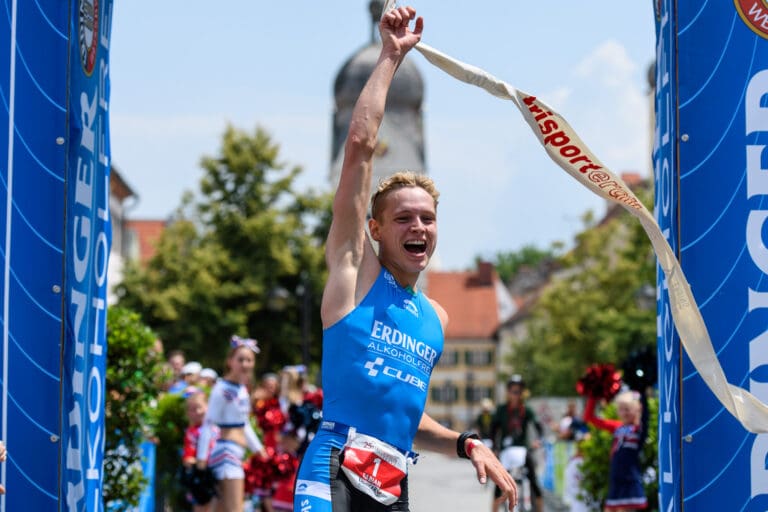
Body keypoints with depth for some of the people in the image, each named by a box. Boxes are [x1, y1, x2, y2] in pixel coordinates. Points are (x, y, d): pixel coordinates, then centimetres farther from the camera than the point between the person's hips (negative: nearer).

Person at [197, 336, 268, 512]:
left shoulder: (242, 389, 14)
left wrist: (258, 448, 24)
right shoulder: (222, 389, -13)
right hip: (226, 450, -9)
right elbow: (209, 424, -14)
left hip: (237, 452, 9)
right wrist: (202, 457, -16)